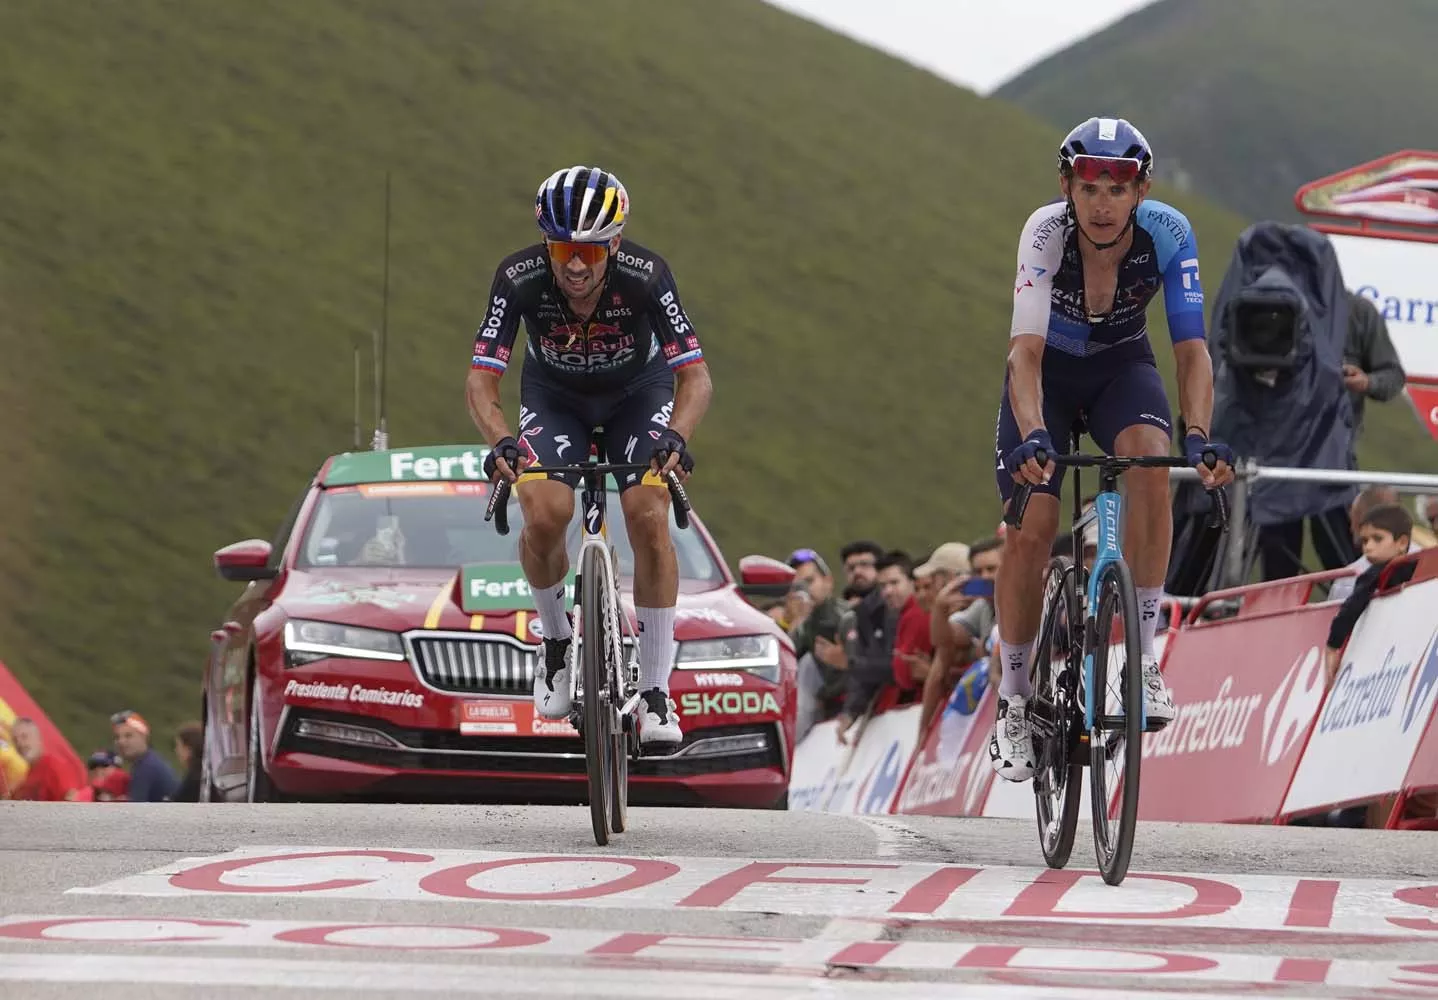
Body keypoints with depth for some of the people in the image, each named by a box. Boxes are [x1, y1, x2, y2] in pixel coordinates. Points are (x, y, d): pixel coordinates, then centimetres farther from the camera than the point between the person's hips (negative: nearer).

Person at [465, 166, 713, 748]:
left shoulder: (646, 276, -33)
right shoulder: (520, 279, -31)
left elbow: (695, 377, -33)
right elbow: (481, 379, -31)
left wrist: (676, 437, -52)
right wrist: (500, 442, -51)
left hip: (638, 393, -1)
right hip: (554, 395, 1)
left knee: (647, 516, -21)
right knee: (544, 515, -24)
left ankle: (656, 694, -12)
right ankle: (555, 639, 7)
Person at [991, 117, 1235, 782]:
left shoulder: (1167, 234, -27)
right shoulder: (1045, 233, -31)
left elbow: (1191, 348, -29)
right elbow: (1026, 350, -39)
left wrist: (1199, 436, -46)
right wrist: (1032, 434, -56)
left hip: (1121, 365, 1)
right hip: (1048, 370, -1)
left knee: (1150, 460, -31)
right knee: (1031, 529, -13)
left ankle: (1143, 658, -23)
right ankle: (1014, 702, 6)